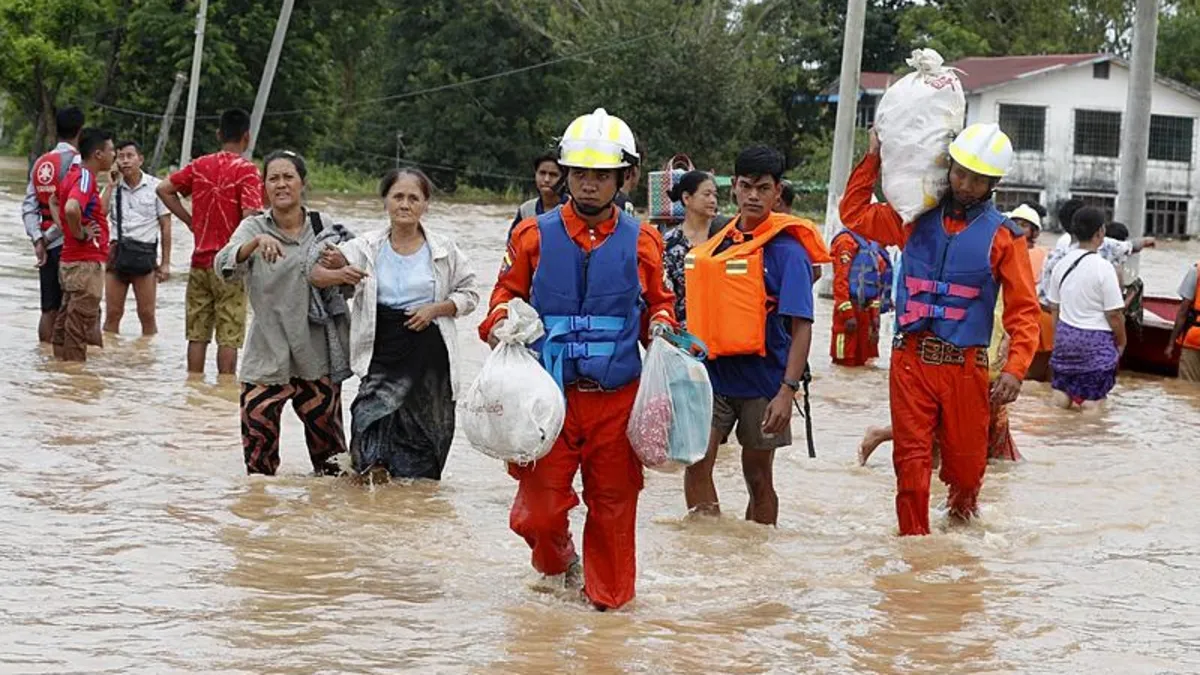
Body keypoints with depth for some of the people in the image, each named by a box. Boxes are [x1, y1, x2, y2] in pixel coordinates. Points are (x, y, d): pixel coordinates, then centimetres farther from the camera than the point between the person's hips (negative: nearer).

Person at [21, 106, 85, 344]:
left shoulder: (40, 162, 12)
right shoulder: (76, 161, -11)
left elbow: (28, 207, 5)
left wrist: (39, 240, -2)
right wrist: (49, 237, -9)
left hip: (47, 246, 7)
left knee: (49, 309, 11)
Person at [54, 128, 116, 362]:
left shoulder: (73, 175, 12)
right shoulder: (85, 178, -17)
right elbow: (72, 208, -35)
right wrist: (80, 234, -19)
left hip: (71, 261, 10)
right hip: (86, 263, -10)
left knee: (66, 323, 13)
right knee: (80, 324, -6)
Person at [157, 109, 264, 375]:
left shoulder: (200, 166, 6)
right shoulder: (247, 171, -10)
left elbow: (164, 189, 8)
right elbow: (249, 216, -20)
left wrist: (190, 220, 10)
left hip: (201, 260, 5)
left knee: (197, 334, 10)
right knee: (229, 336, -1)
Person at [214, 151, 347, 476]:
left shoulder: (322, 228, 4)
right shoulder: (254, 227, 1)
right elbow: (224, 267, -18)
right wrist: (256, 242, -35)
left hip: (316, 358, 1)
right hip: (266, 360, -1)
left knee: (329, 453, 7)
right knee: (258, 459, 1)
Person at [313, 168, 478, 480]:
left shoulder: (444, 250, 2)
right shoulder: (368, 247, 1)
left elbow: (468, 294, 10)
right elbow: (317, 275, -4)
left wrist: (435, 309, -9)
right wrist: (339, 274, -28)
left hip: (429, 358, 1)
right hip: (382, 356, -1)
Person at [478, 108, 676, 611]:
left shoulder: (640, 242, 5)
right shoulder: (535, 236, 3)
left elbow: (658, 302, 18)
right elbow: (507, 293, 13)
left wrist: (660, 325, -4)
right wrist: (500, 323, -8)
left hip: (617, 398, 0)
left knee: (613, 505, 5)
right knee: (540, 509, -1)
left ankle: (609, 598, 23)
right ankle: (557, 561, 32)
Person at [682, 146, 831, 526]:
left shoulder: (787, 250, -10)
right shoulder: (720, 241, 7)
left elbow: (801, 327, -15)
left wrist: (787, 391, -23)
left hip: (762, 379, -4)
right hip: (714, 371, 4)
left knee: (758, 477, 8)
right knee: (696, 462, -11)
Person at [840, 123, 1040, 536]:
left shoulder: (1003, 237, 2)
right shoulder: (917, 218, 10)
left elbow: (1024, 311, -2)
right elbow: (855, 214, 20)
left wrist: (1015, 369, -15)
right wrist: (873, 157, 13)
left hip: (965, 365, -1)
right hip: (911, 359, 2)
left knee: (965, 462, 5)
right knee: (911, 461, -3)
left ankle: (962, 525, 33)